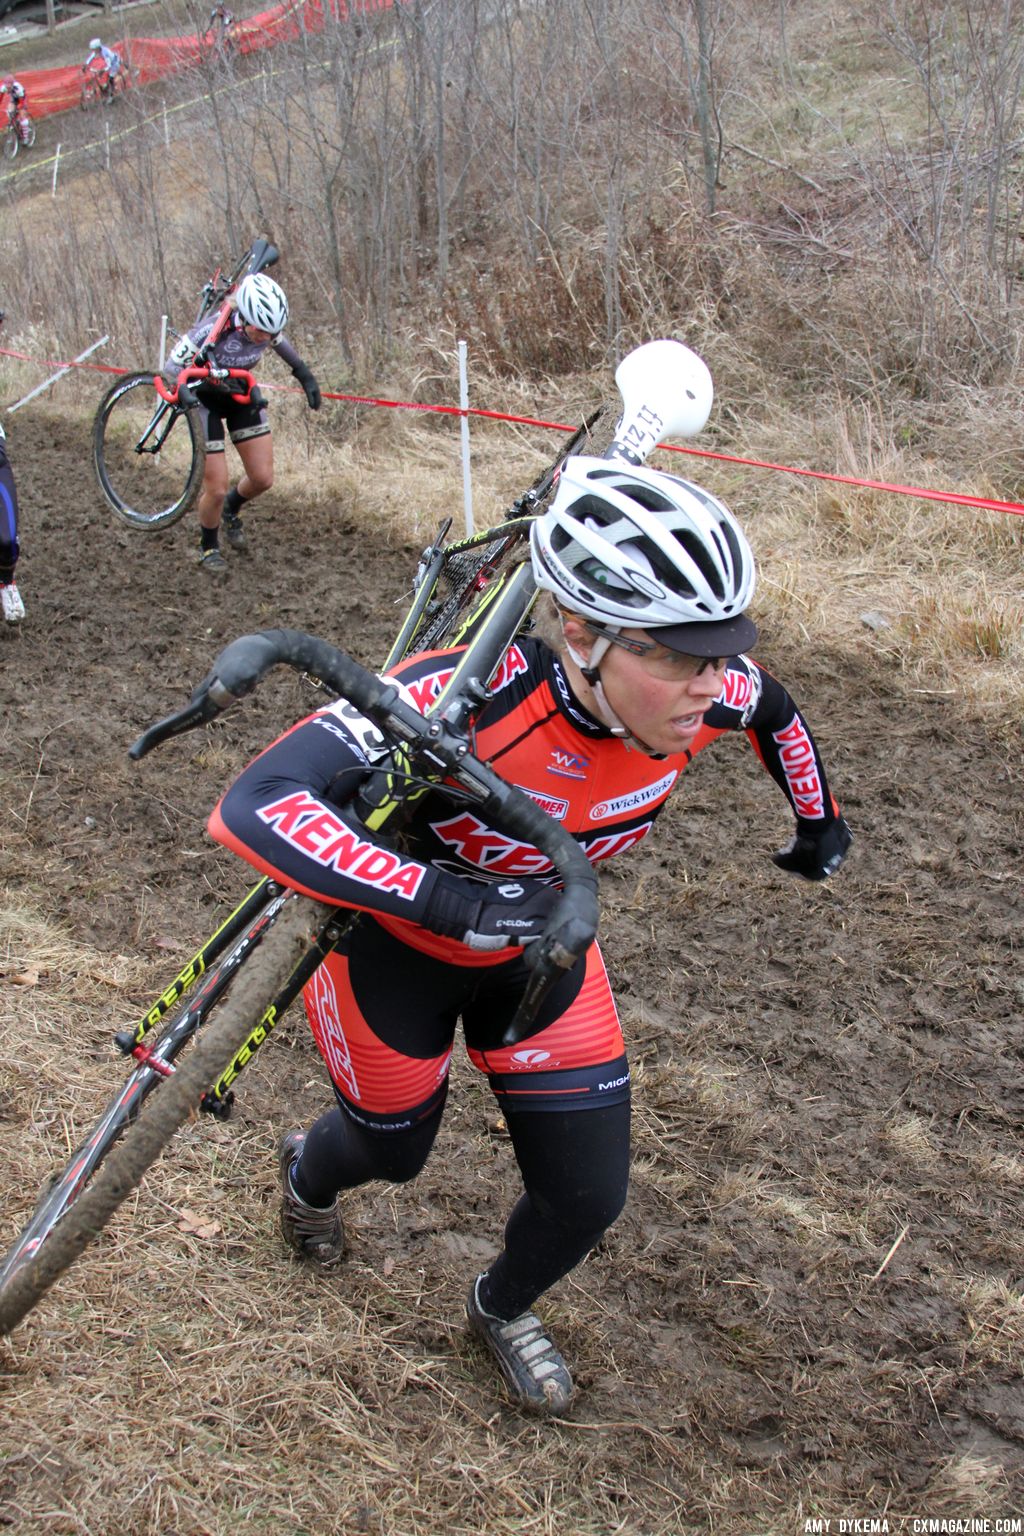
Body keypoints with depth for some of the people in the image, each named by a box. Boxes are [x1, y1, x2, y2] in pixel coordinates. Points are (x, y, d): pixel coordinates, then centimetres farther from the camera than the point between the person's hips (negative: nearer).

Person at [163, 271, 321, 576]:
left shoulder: (266, 327, -22)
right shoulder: (215, 329, -37)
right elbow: (173, 368, -31)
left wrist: (306, 376, 4)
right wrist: (221, 385, -40)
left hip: (241, 392, 5)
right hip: (206, 398, -5)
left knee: (263, 479, -1)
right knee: (216, 490, -7)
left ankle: (231, 510, 35)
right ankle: (209, 548, 22)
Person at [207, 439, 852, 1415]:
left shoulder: (699, 694, -26)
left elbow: (774, 708, 0)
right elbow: (256, 806, -50)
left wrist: (819, 821, 15)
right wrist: (451, 900, -57)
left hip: (536, 946, 4)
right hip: (396, 943, -4)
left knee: (588, 1195, 5)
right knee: (392, 1149, 22)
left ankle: (502, 1311, 42)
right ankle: (307, 1174, 62)